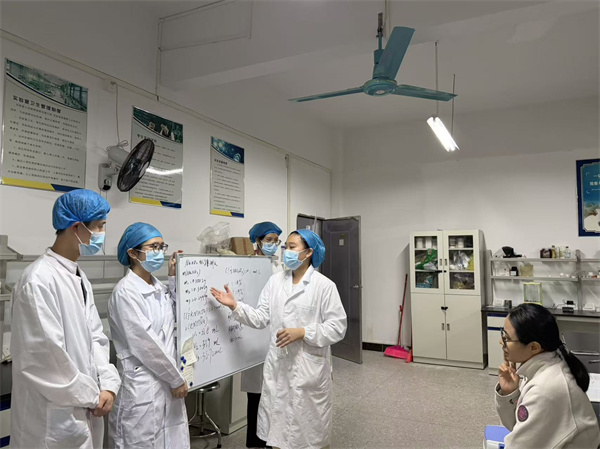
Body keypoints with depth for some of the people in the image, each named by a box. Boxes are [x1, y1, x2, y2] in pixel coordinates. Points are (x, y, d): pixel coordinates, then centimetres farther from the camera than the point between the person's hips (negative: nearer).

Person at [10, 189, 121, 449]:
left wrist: (108, 384, -3)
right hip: (55, 417, -8)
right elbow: (45, 356, -22)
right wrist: (93, 395, -12)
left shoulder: (79, 277, 8)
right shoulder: (39, 280, -21)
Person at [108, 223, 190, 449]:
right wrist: (177, 379, -11)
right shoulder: (126, 291, -16)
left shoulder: (159, 287, 9)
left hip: (167, 382, 7)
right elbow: (145, 343, -18)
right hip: (142, 387, -7)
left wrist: (174, 278, 2)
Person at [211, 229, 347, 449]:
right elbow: (261, 318, 2)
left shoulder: (324, 285, -9)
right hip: (278, 364, 4)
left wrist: (302, 333, -19)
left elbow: (337, 327, -11)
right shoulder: (275, 281, 4)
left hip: (309, 366, -4)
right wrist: (235, 306, -10)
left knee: (311, 425, 13)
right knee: (278, 422, 17)